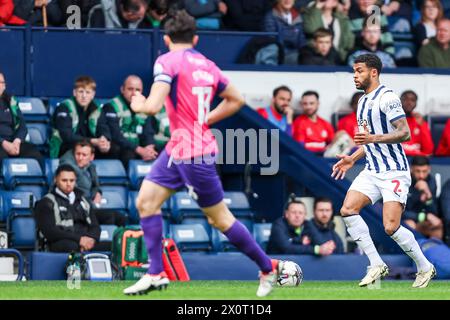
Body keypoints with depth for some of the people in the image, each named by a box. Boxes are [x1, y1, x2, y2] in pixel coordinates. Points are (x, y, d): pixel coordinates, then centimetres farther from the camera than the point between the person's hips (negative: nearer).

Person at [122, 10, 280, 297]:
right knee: (146, 201, 7)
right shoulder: (207, 65, 8)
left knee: (220, 218, 2)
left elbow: (153, 106, -25)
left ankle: (269, 268, 13)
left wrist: (138, 104, -2)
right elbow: (236, 100, 17)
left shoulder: (167, 62, -15)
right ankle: (156, 274, 7)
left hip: (193, 155, -8)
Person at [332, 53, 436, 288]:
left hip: (394, 172, -9)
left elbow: (404, 133, -19)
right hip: (372, 170, 9)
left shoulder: (387, 98, -13)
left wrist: (373, 138, -29)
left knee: (391, 227, -15)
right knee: (347, 210, -9)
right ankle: (376, 265, -3)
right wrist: (352, 159, 16)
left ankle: (425, 268, 5)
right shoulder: (363, 101, 16)